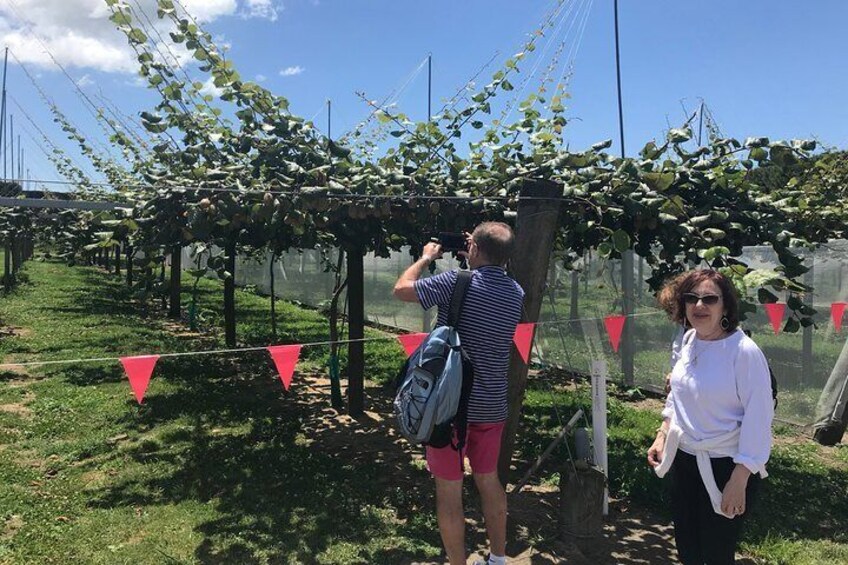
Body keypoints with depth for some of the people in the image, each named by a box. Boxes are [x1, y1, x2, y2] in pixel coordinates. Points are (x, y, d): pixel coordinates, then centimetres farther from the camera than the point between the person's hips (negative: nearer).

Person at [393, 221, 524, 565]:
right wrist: (476, 264, 19)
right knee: (489, 479, 22)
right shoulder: (516, 294, 1)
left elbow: (401, 289, -6)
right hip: (492, 406, 6)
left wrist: (426, 258, 8)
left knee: (449, 489, 7)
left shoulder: (456, 282, -17)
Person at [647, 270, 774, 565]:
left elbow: (758, 419, -20)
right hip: (684, 460, 6)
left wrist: (739, 482, -19)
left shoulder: (744, 351, -21)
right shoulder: (688, 340, 0)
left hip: (725, 467, -6)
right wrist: (662, 435, 11)